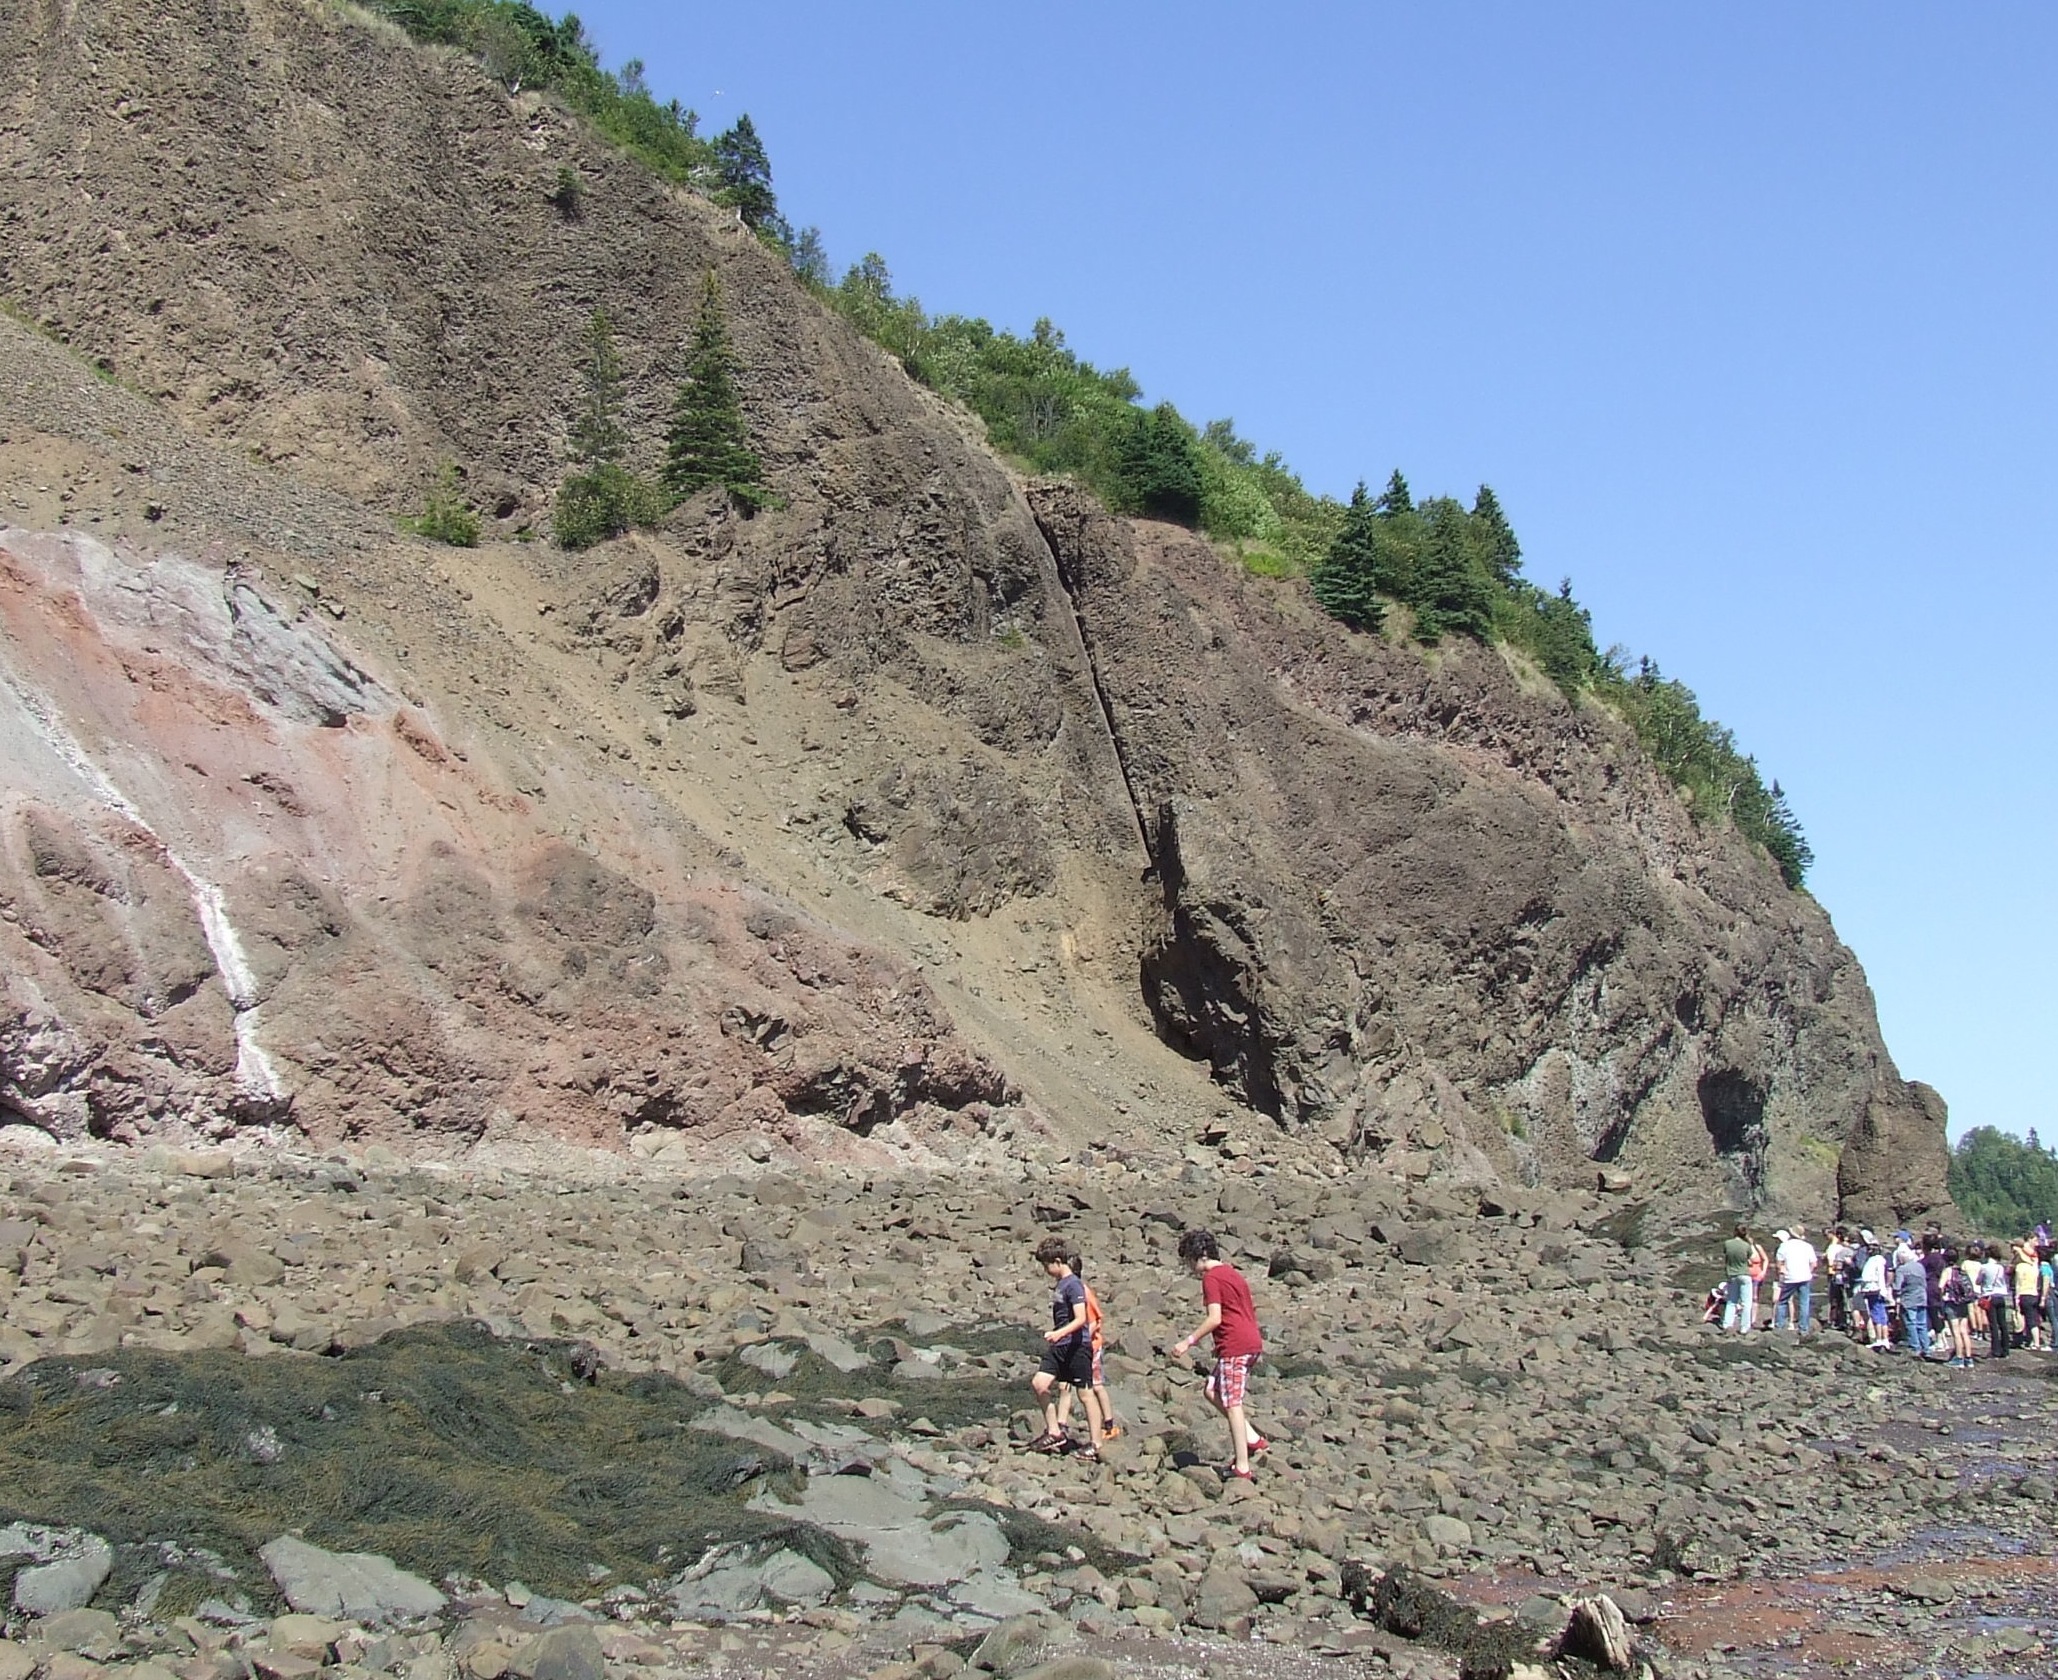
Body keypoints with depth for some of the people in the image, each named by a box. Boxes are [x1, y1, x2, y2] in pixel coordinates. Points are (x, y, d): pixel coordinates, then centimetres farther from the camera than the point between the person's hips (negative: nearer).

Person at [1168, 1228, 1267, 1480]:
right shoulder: (1232, 1273, 19)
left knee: (1232, 1404, -5)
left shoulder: (1211, 1278, -9)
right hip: (1252, 1342, 10)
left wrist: (1188, 1342, -14)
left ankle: (1242, 1467, -3)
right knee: (1212, 1391, 15)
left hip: (1235, 1346, -9)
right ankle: (1252, 1438, 11)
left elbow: (1215, 1318, -18)